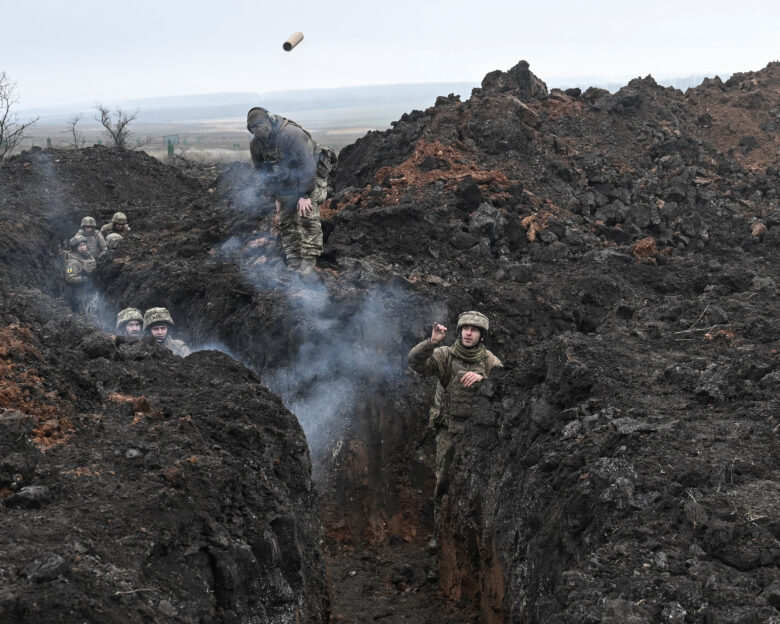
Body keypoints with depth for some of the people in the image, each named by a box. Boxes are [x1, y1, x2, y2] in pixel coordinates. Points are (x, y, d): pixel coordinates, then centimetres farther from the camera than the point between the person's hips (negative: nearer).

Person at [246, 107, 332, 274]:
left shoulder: (291, 134, -31)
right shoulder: (256, 144, -9)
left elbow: (307, 165, -30)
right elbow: (264, 172, 5)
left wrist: (305, 195, -29)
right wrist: (276, 197, 3)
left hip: (312, 175, -6)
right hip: (288, 181, 7)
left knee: (308, 215, -19)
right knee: (287, 220, 0)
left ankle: (309, 260, -18)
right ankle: (294, 262, 4)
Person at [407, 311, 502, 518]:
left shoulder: (489, 360, -1)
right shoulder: (445, 356, -6)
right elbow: (415, 361, -20)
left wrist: (482, 378, -32)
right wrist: (432, 342, -37)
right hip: (449, 429, -1)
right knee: (445, 477, 6)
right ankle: (441, 515, 26)